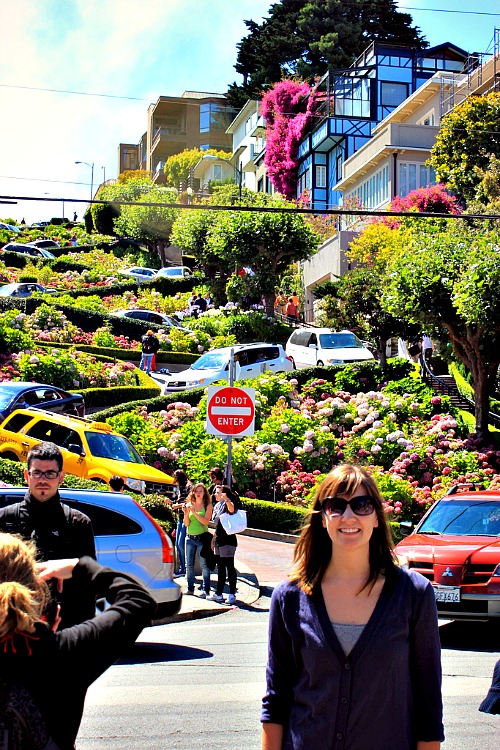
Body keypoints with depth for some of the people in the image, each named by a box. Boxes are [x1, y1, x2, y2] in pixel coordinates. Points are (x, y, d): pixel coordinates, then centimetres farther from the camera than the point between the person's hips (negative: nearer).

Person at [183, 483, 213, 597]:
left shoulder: (207, 506, -1)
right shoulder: (189, 504, 8)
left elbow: (206, 521, -12)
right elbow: (186, 524, 6)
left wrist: (194, 512, -18)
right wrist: (186, 513, -11)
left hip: (202, 537, -4)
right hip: (190, 537, 4)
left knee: (204, 565, -4)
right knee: (189, 564, 6)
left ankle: (206, 590, -2)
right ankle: (190, 588, 15)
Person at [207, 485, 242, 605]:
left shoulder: (227, 504, -10)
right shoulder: (217, 506, 16)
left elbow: (232, 509, -36)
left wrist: (226, 500, -54)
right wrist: (213, 540, 24)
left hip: (228, 540, -9)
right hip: (219, 540, 9)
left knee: (229, 566, -7)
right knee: (220, 567, 13)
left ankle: (232, 595, -6)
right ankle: (218, 593, 20)